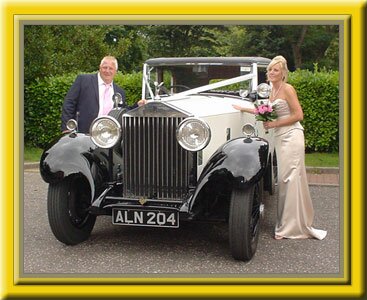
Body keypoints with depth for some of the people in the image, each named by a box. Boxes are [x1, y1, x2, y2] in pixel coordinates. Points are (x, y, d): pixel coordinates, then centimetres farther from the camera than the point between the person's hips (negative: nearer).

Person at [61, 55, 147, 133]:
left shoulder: (120, 92, 17)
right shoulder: (83, 80, 4)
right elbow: (69, 103, 0)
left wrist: (137, 106, 5)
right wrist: (66, 128, -8)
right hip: (84, 133, -3)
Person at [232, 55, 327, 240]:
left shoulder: (287, 88, -6)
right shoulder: (273, 90, 17)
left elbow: (298, 115, -12)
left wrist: (274, 124, -12)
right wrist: (244, 109, 29)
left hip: (291, 136, -8)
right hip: (280, 137, 8)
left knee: (289, 179, -9)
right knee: (283, 180, 8)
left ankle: (290, 227, -4)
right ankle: (286, 224, 14)